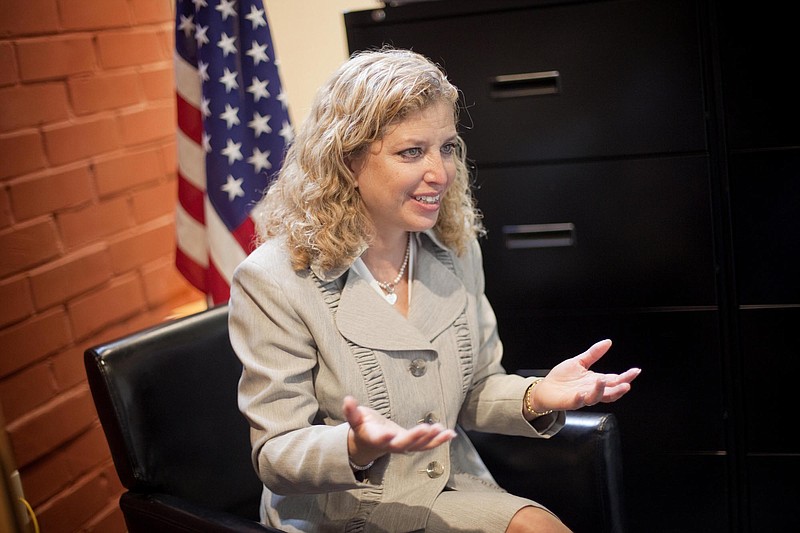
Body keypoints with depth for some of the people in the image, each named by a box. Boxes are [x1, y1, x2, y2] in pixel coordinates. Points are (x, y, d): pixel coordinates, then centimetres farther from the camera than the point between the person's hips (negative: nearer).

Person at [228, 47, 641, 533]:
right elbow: (276, 455, -14)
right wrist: (357, 448, -35)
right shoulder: (272, 283, -17)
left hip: (457, 492, 6)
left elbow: (474, 392, 9)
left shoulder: (457, 251, 1)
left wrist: (535, 398, -13)